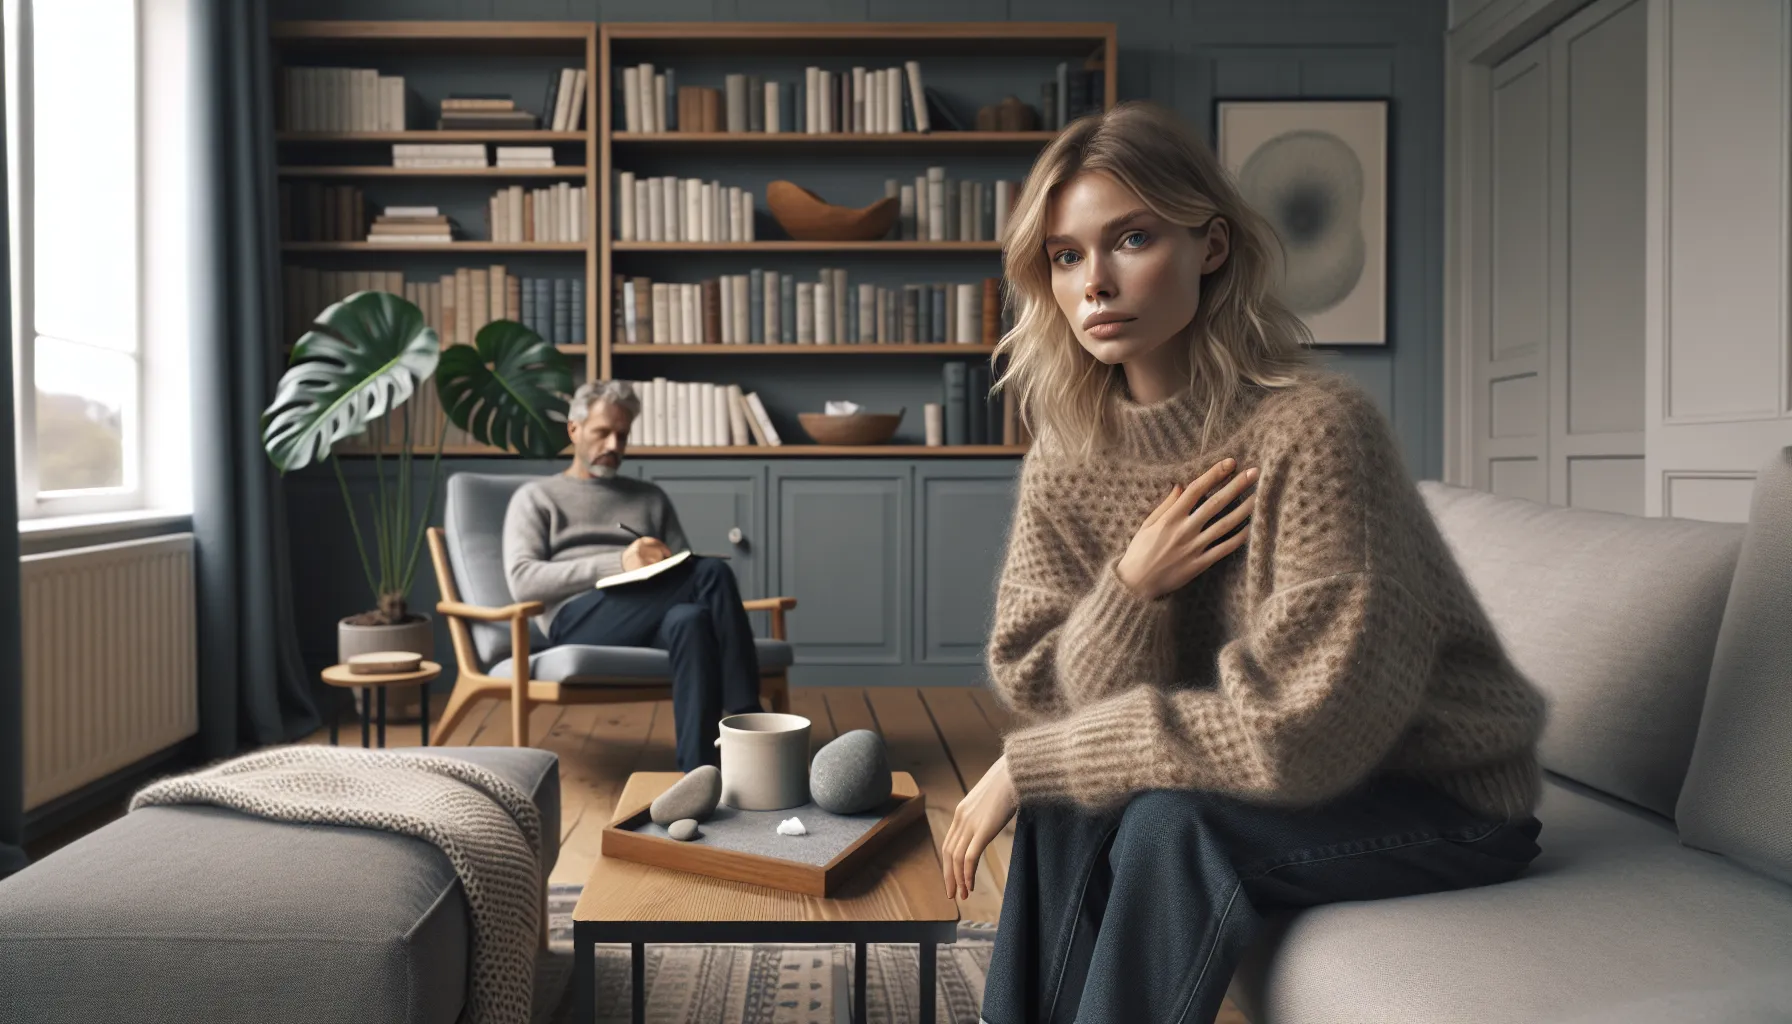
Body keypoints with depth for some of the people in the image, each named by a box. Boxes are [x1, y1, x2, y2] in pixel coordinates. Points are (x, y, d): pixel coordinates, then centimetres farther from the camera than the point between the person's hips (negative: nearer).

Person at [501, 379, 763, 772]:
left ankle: (700, 774, -44)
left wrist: (670, 567, -8)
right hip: (577, 620, -4)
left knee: (691, 619, -36)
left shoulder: (650, 497, 29)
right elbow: (523, 581, -1)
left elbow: (687, 571, 20)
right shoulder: (535, 497, 17)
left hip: (647, 620, 4)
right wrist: (618, 564, -13)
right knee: (713, 572, -30)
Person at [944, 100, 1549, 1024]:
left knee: (1176, 821, -27)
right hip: (1294, 778, 5)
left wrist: (1029, 765, -22)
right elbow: (1040, 694, -5)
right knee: (1068, 804, -17)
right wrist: (1131, 589, -26)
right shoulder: (1068, 457, -6)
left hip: (1448, 796, -5)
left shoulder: (1313, 427, -26)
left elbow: (1301, 731, -27)